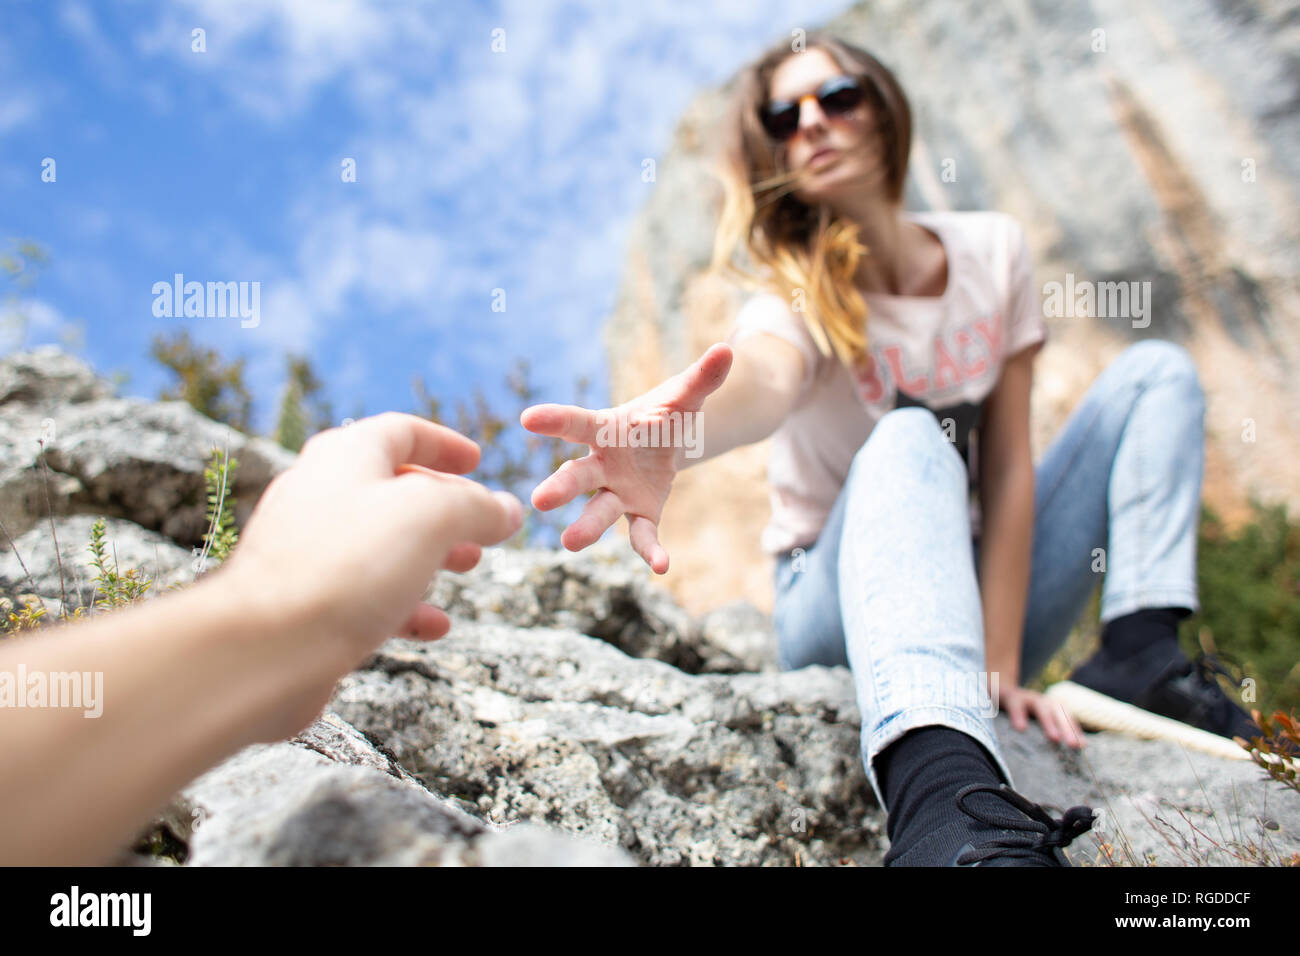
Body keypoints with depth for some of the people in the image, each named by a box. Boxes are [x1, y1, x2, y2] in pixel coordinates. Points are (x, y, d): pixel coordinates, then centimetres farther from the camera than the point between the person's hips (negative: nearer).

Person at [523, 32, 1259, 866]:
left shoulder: (994, 252, -4)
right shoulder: (797, 297, -15)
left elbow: (1009, 465, -9)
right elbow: (766, 377, -41)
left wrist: (1001, 668, -16)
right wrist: (673, 435, -66)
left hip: (988, 591, 5)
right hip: (844, 605, -4)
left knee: (1156, 370, -1)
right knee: (910, 440, -35)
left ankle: (1140, 655, -21)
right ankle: (942, 795, -57)